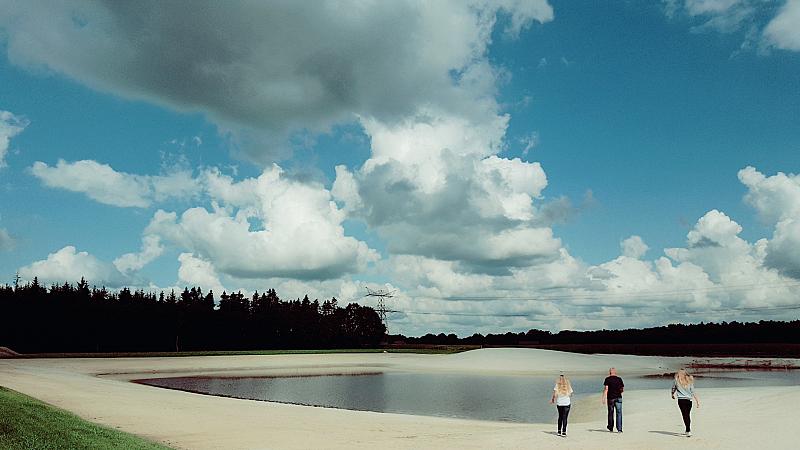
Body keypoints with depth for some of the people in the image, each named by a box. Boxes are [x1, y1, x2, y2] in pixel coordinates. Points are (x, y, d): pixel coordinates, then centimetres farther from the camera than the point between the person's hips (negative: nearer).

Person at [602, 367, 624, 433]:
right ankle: (619, 428, -12)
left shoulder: (607, 379, -1)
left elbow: (606, 389, -11)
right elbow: (623, 389, 12)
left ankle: (611, 427, 27)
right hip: (618, 398, 1)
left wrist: (604, 398, -13)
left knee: (611, 413, 13)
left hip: (611, 398, -1)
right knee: (619, 413, -2)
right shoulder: (619, 379, 7)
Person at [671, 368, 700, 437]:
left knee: (685, 416, -4)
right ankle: (688, 430, 27)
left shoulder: (677, 381, -1)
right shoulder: (689, 381, 4)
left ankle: (688, 431, -15)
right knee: (687, 415, 17)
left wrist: (673, 395, 34)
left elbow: (673, 389, 14)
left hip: (681, 400, -3)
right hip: (689, 400, 3)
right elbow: (693, 392, 0)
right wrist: (697, 401, 3)